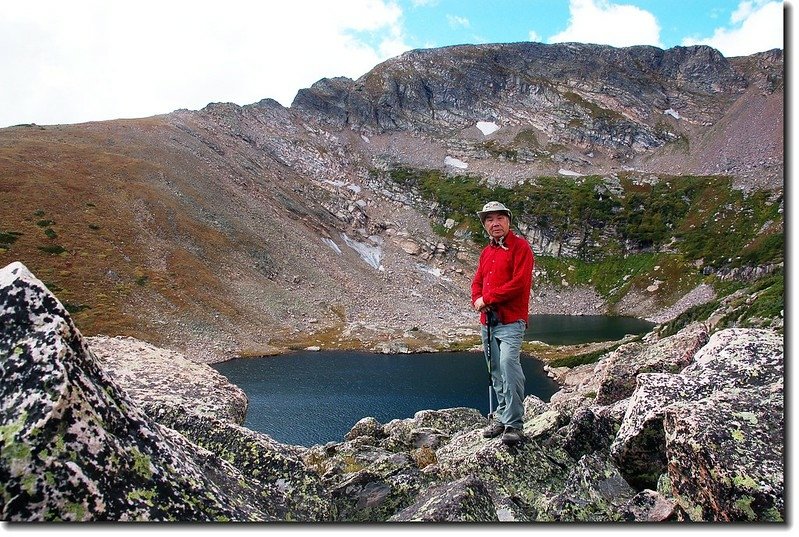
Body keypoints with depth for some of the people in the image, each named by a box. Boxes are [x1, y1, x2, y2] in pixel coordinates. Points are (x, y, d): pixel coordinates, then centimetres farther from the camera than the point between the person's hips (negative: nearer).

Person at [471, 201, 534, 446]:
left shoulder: (520, 246, -4)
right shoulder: (486, 251, 19)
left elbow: (519, 282, -15)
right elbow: (477, 281, 19)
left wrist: (487, 299, -11)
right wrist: (477, 301, -5)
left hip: (511, 321, -7)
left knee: (509, 366, -20)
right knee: (496, 373, 12)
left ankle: (514, 425, -14)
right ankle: (502, 416, 24)